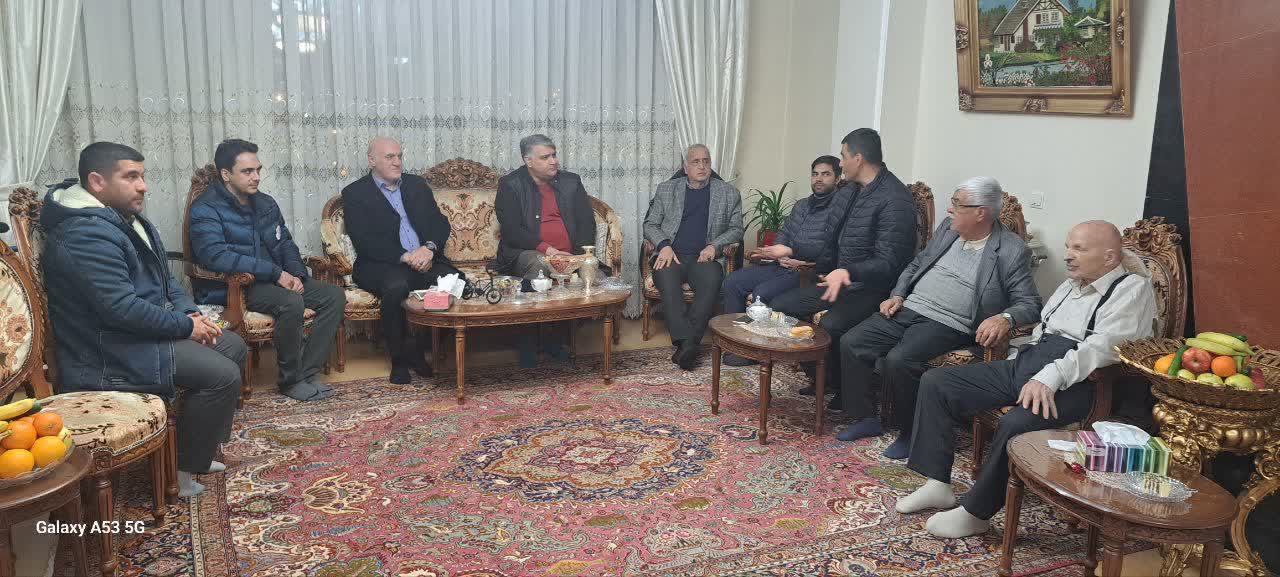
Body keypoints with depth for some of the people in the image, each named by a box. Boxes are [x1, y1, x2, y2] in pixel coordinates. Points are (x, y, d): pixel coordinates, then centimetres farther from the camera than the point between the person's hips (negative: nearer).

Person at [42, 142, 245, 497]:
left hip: (142, 332, 11)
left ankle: (197, 448, 19)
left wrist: (191, 313, 0)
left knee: (233, 347, 12)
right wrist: (185, 325, -18)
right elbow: (121, 308, -29)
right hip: (109, 352, -11)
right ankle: (181, 469, -4)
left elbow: (164, 280, 18)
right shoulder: (86, 234, -22)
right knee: (223, 375, -20)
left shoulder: (125, 219, 12)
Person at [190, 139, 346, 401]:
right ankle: (290, 380, -15)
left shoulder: (265, 203, 14)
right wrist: (276, 273, -25)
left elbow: (285, 244, 19)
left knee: (334, 296, -10)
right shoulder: (205, 209, -10)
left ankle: (307, 372, -12)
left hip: (276, 280, 8)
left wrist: (296, 275, -4)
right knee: (291, 303, -34)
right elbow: (215, 256, -25)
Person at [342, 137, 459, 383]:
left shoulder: (417, 184, 19)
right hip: (382, 265, -4)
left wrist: (429, 247, -12)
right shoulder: (354, 193, 5)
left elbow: (440, 223, 11)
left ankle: (419, 348, -6)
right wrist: (405, 256, -19)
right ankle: (399, 358, -14)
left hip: (426, 259, 4)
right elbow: (364, 242, -7)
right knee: (396, 286, -36)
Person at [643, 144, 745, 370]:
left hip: (705, 257, 0)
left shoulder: (729, 193, 15)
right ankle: (686, 343, -39)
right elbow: (650, 225, 13)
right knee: (666, 277, -34)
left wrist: (715, 245, -5)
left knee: (711, 280, -34)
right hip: (671, 255, 0)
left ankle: (687, 343, -34)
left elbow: (736, 229, 14)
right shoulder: (666, 189, 16)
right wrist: (664, 245, -7)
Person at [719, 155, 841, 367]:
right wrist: (781, 257, -1)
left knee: (761, 293, -29)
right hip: (782, 266, 8)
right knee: (733, 282, -9)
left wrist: (791, 252, -20)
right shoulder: (800, 205, 19)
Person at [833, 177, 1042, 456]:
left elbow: (1030, 304, -10)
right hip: (907, 310, 7)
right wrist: (898, 295, 7)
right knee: (850, 343, -9)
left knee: (898, 360, -31)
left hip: (948, 325, -6)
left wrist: (1005, 318, -31)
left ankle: (912, 432, -6)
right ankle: (866, 418, 7)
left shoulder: (1012, 250, -7)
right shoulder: (948, 227, 11)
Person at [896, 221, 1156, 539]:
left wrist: (1050, 377, -31)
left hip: (1075, 381, -9)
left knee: (1015, 423, -37)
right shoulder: (1071, 284, 23)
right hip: (1024, 363, 9)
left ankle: (976, 513, -16)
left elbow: (1103, 345, -19)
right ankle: (937, 484, -2)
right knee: (935, 381, -3)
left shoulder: (1132, 288, -4)